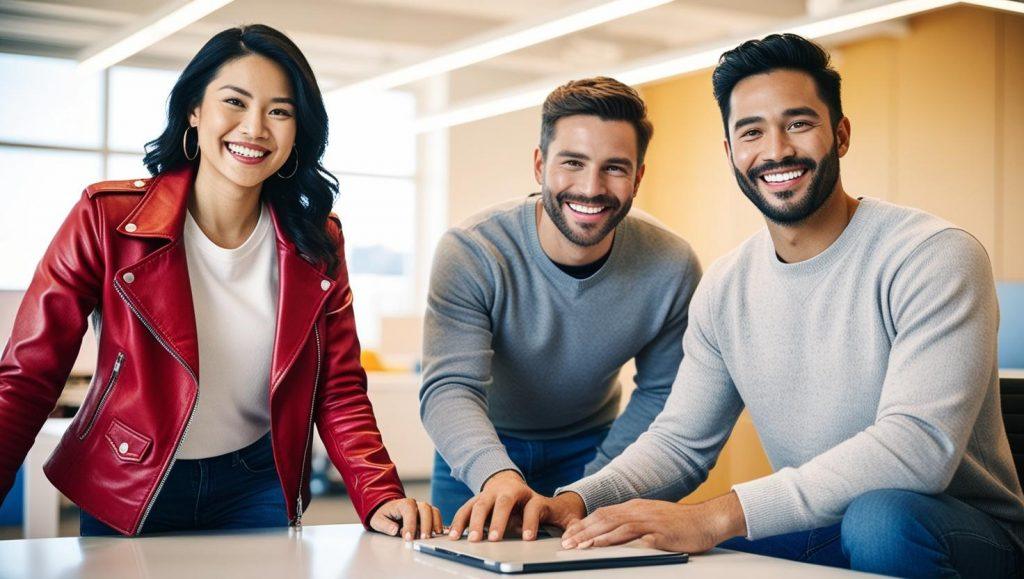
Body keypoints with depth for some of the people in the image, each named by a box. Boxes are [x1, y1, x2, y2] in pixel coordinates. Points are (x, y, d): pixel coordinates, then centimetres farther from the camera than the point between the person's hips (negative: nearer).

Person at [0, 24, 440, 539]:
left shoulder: (316, 245, -5)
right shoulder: (107, 219, -15)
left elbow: (339, 392, -4)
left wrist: (379, 497, -21)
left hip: (257, 490, 2)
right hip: (128, 495, -2)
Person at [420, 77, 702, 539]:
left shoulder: (672, 268, -21)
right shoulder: (471, 253, -29)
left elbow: (659, 393, -7)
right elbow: (449, 388, -37)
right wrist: (497, 475, -56)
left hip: (589, 448, 2)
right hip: (478, 455, -1)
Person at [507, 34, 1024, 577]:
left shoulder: (931, 256, -16)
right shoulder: (724, 288, 4)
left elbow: (917, 445, -28)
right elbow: (679, 441, 8)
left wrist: (718, 516, -35)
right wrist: (577, 499, -14)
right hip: (814, 531, 4)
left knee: (881, 516, -38)